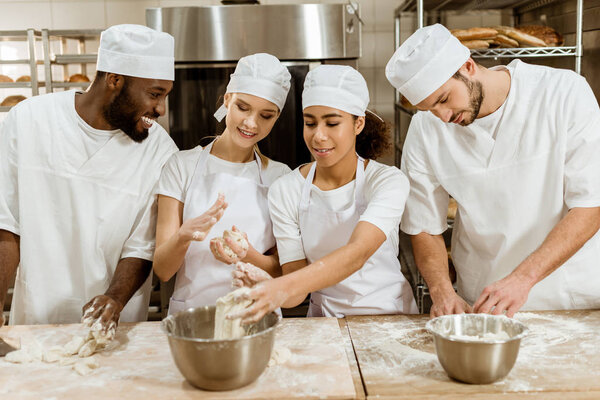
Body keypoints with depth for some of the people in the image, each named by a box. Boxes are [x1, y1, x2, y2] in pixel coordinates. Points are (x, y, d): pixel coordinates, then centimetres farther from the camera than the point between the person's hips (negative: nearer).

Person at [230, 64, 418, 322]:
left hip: (390, 317, 0)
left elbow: (358, 252, -24)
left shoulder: (388, 182, -8)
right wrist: (265, 286, -26)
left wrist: (282, 289, -37)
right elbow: (296, 284, -4)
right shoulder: (285, 191, -2)